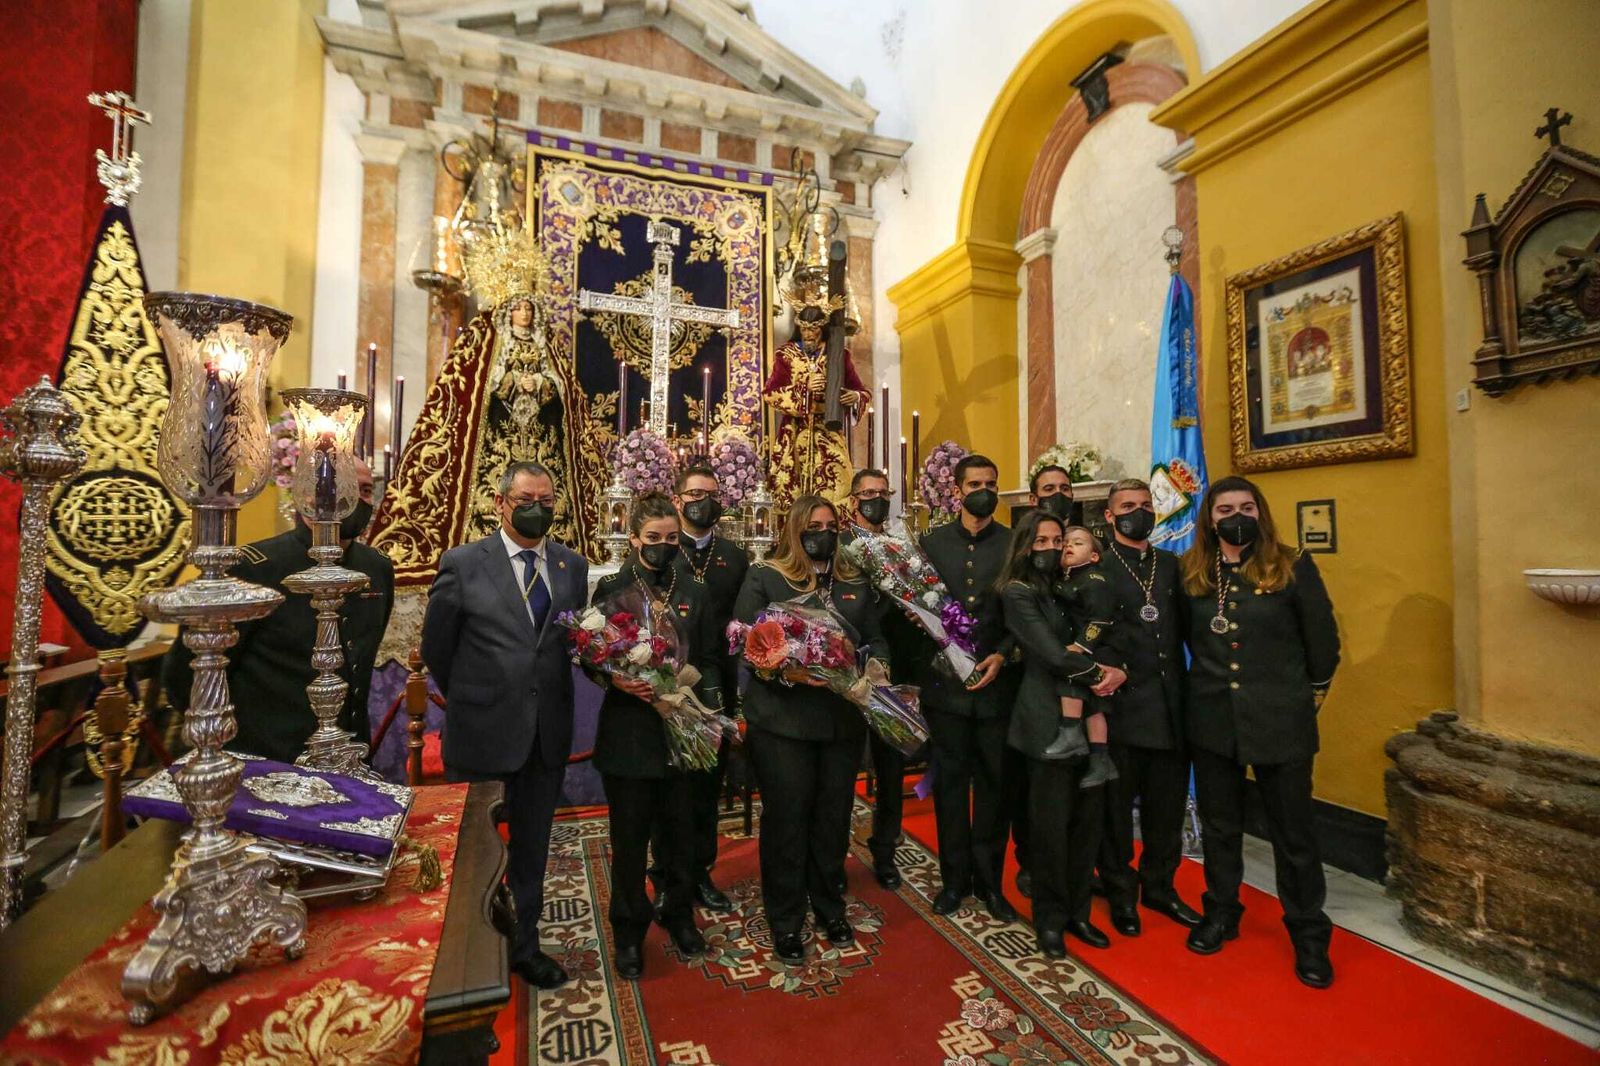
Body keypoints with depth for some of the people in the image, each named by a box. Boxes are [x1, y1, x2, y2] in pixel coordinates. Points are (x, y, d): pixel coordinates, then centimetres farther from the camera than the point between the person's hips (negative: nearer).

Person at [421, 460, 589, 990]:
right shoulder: (462, 563, -8)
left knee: (532, 848, 19)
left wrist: (546, 696, 3)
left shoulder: (572, 565, 2)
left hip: (548, 735, 3)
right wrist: (470, 700, 7)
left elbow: (575, 639, 7)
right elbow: (436, 648, 0)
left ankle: (523, 944, 40)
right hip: (482, 732, -3)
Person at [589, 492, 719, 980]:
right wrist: (615, 679, -20)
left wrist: (704, 702, -9)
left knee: (678, 831, 15)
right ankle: (629, 930, 31)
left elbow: (709, 661, 7)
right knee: (629, 836, 10)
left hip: (681, 729, 2)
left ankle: (679, 915, 38)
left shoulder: (695, 594, 5)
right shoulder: (610, 589, -2)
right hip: (628, 732, -2)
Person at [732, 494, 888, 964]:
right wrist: (788, 673, -22)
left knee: (834, 817, 15)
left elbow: (875, 640, 14)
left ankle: (829, 906, 38)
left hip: (844, 719, 4)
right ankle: (785, 920, 29)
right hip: (782, 719, -4)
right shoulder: (764, 577, -2)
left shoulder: (855, 582, 11)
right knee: (786, 819, 7)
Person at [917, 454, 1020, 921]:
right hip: (944, 683, 1)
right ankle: (954, 877, 27)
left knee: (994, 782, 10)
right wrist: (923, 667, -5)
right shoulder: (932, 543, 5)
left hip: (997, 683, 0)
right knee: (950, 781, 11)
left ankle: (989, 880, 28)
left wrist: (1003, 655, -11)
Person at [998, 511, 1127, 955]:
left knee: (1088, 817, 10)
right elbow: (1054, 656, -14)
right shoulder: (1017, 593, -7)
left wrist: (1119, 671, -10)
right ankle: (1050, 918, 21)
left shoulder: (1070, 588, 15)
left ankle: (1077, 911, 27)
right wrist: (1101, 672, -3)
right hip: (1050, 718, -6)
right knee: (1052, 822, 3)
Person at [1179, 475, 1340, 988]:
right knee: (1218, 825, 16)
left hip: (1280, 721, -2)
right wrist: (1207, 684, 8)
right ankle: (1220, 913, 35)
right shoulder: (1192, 572, 0)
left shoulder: (1292, 566, -5)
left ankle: (1309, 934, 29)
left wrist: (1309, 695, 8)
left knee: (1294, 830, 10)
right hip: (1212, 720, 2)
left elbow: (1323, 640, 1)